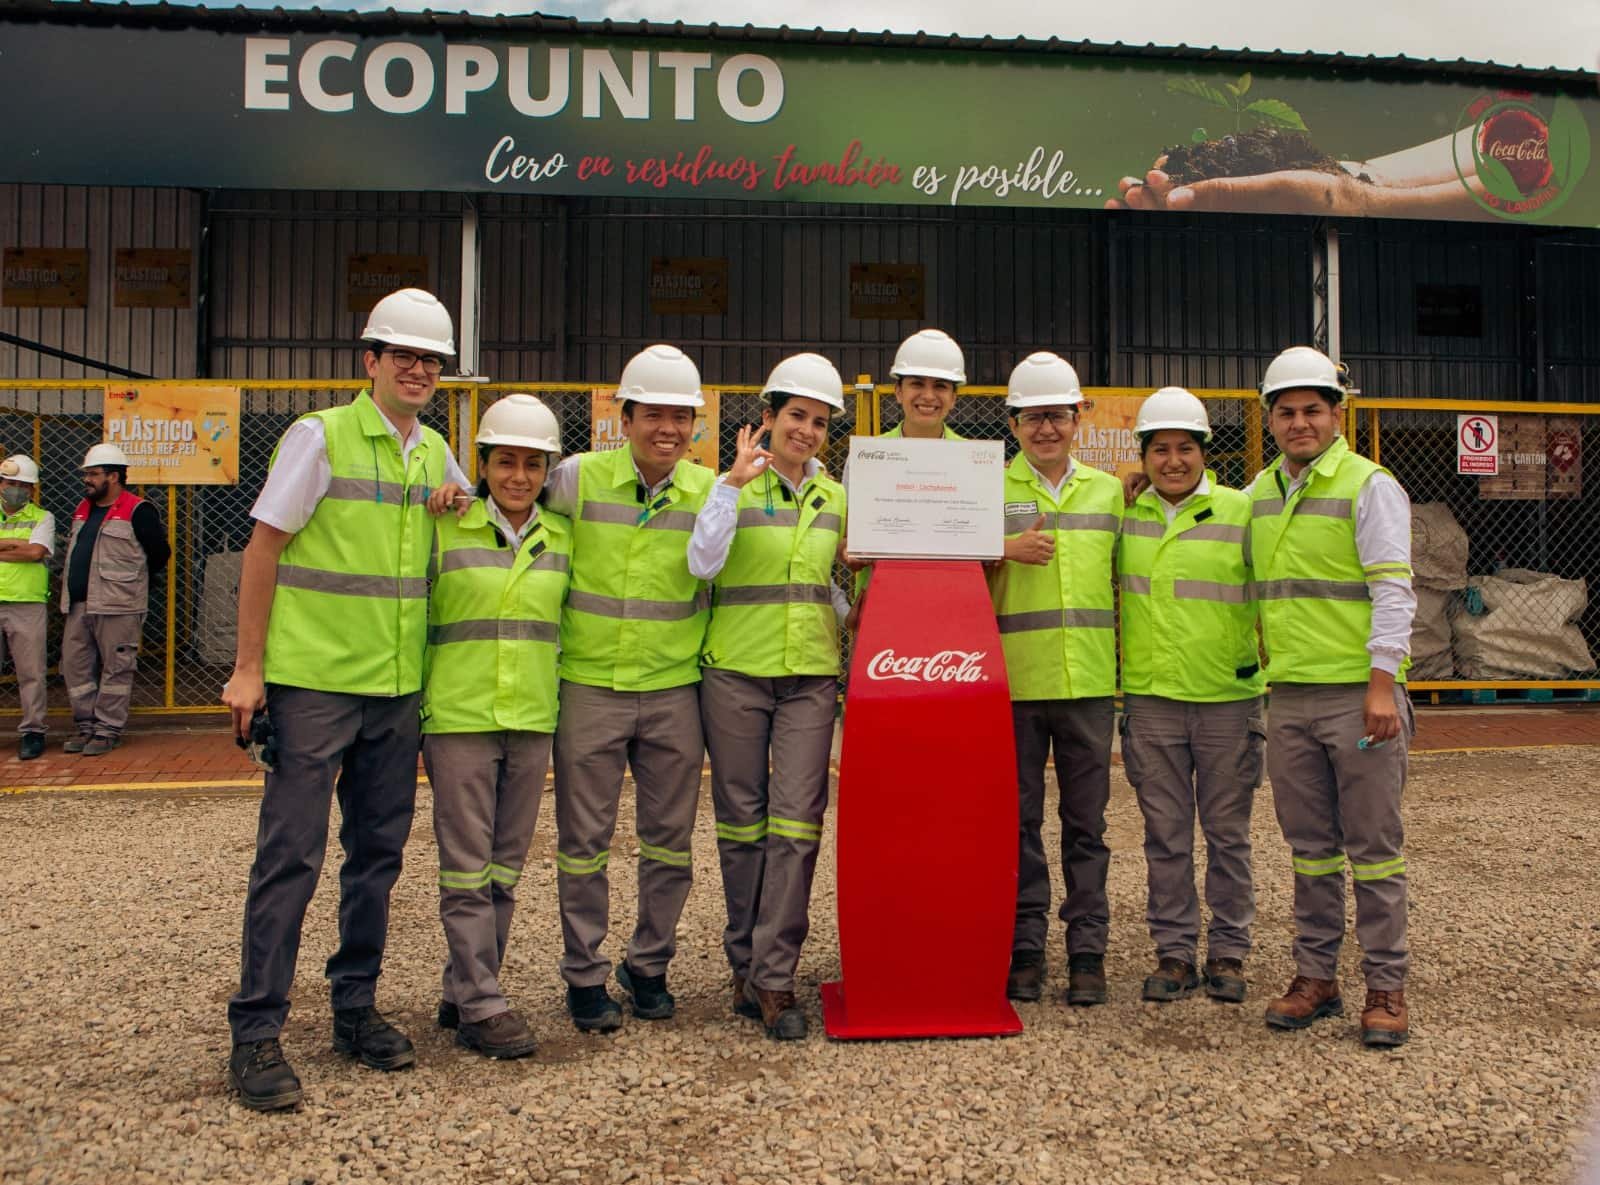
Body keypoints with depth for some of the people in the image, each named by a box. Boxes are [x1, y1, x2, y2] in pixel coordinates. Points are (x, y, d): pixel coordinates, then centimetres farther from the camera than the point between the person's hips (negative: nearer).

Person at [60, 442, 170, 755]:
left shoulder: (137, 511, -7)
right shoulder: (82, 510, 17)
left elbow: (160, 554, -7)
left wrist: (129, 577, 4)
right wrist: (73, 584, 19)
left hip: (117, 607, -8)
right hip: (78, 606, 8)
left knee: (115, 669, -2)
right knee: (75, 667, 9)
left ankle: (108, 730, 6)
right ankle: (87, 726, 20)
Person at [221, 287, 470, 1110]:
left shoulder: (434, 453, 10)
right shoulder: (320, 436, -6)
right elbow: (263, 550, -7)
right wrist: (248, 668, -9)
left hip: (398, 687, 6)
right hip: (312, 680, -6)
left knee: (378, 851, 12)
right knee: (290, 853, -2)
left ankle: (355, 1008, 25)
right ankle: (256, 1033, 9)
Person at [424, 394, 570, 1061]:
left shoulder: (563, 540, 9)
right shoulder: (445, 531, -1)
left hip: (533, 722, 4)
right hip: (458, 719, -4)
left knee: (505, 869, 9)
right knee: (467, 868, -2)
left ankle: (461, 992, 22)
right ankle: (480, 1006, 6)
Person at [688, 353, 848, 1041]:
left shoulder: (835, 497, 12)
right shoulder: (735, 486, -1)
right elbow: (702, 563, -15)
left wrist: (850, 616, 2)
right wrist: (734, 483, -20)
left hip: (810, 676, 3)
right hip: (736, 673, -2)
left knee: (797, 822, -6)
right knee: (742, 820, 6)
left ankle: (773, 977, 1)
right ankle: (745, 963, 21)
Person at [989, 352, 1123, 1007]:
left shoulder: (1109, 491, 13)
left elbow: (1122, 581, 18)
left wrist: (1128, 658, 10)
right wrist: (1006, 550, -14)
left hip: (1090, 682, 2)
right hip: (1013, 682, -1)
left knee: (1086, 825, 6)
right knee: (1019, 822, 5)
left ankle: (1087, 952, 15)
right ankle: (1025, 951, 15)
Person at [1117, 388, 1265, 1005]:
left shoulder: (1241, 512, -1)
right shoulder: (1124, 515, 7)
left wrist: (1264, 655, -3)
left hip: (1228, 698, -2)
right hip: (1150, 698, 2)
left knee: (1227, 834, 8)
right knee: (1165, 836, 8)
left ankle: (1228, 953, 21)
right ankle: (1174, 951, 20)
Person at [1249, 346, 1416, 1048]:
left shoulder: (1369, 487, -4)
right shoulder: (1259, 492, 13)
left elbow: (1393, 591, -10)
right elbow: (1252, 585, 27)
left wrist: (1382, 683, -16)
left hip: (1359, 694, -5)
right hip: (1289, 698, 5)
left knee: (1373, 845, 1)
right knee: (1310, 846, 11)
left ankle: (1385, 987, 11)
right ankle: (1316, 976, 20)